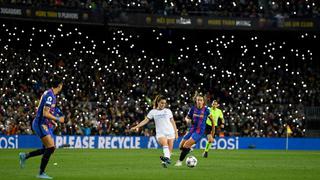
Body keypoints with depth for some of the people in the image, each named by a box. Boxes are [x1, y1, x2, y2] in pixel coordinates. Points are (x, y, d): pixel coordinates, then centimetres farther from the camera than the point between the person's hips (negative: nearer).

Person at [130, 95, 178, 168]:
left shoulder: (168, 111, 12)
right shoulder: (153, 112, 7)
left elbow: (172, 122, 17)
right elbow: (145, 120, 4)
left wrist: (176, 132, 13)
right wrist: (137, 126, -7)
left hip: (170, 132, 3)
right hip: (160, 133, -3)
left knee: (169, 150, -6)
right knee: (164, 143, -33)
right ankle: (167, 158, -51)